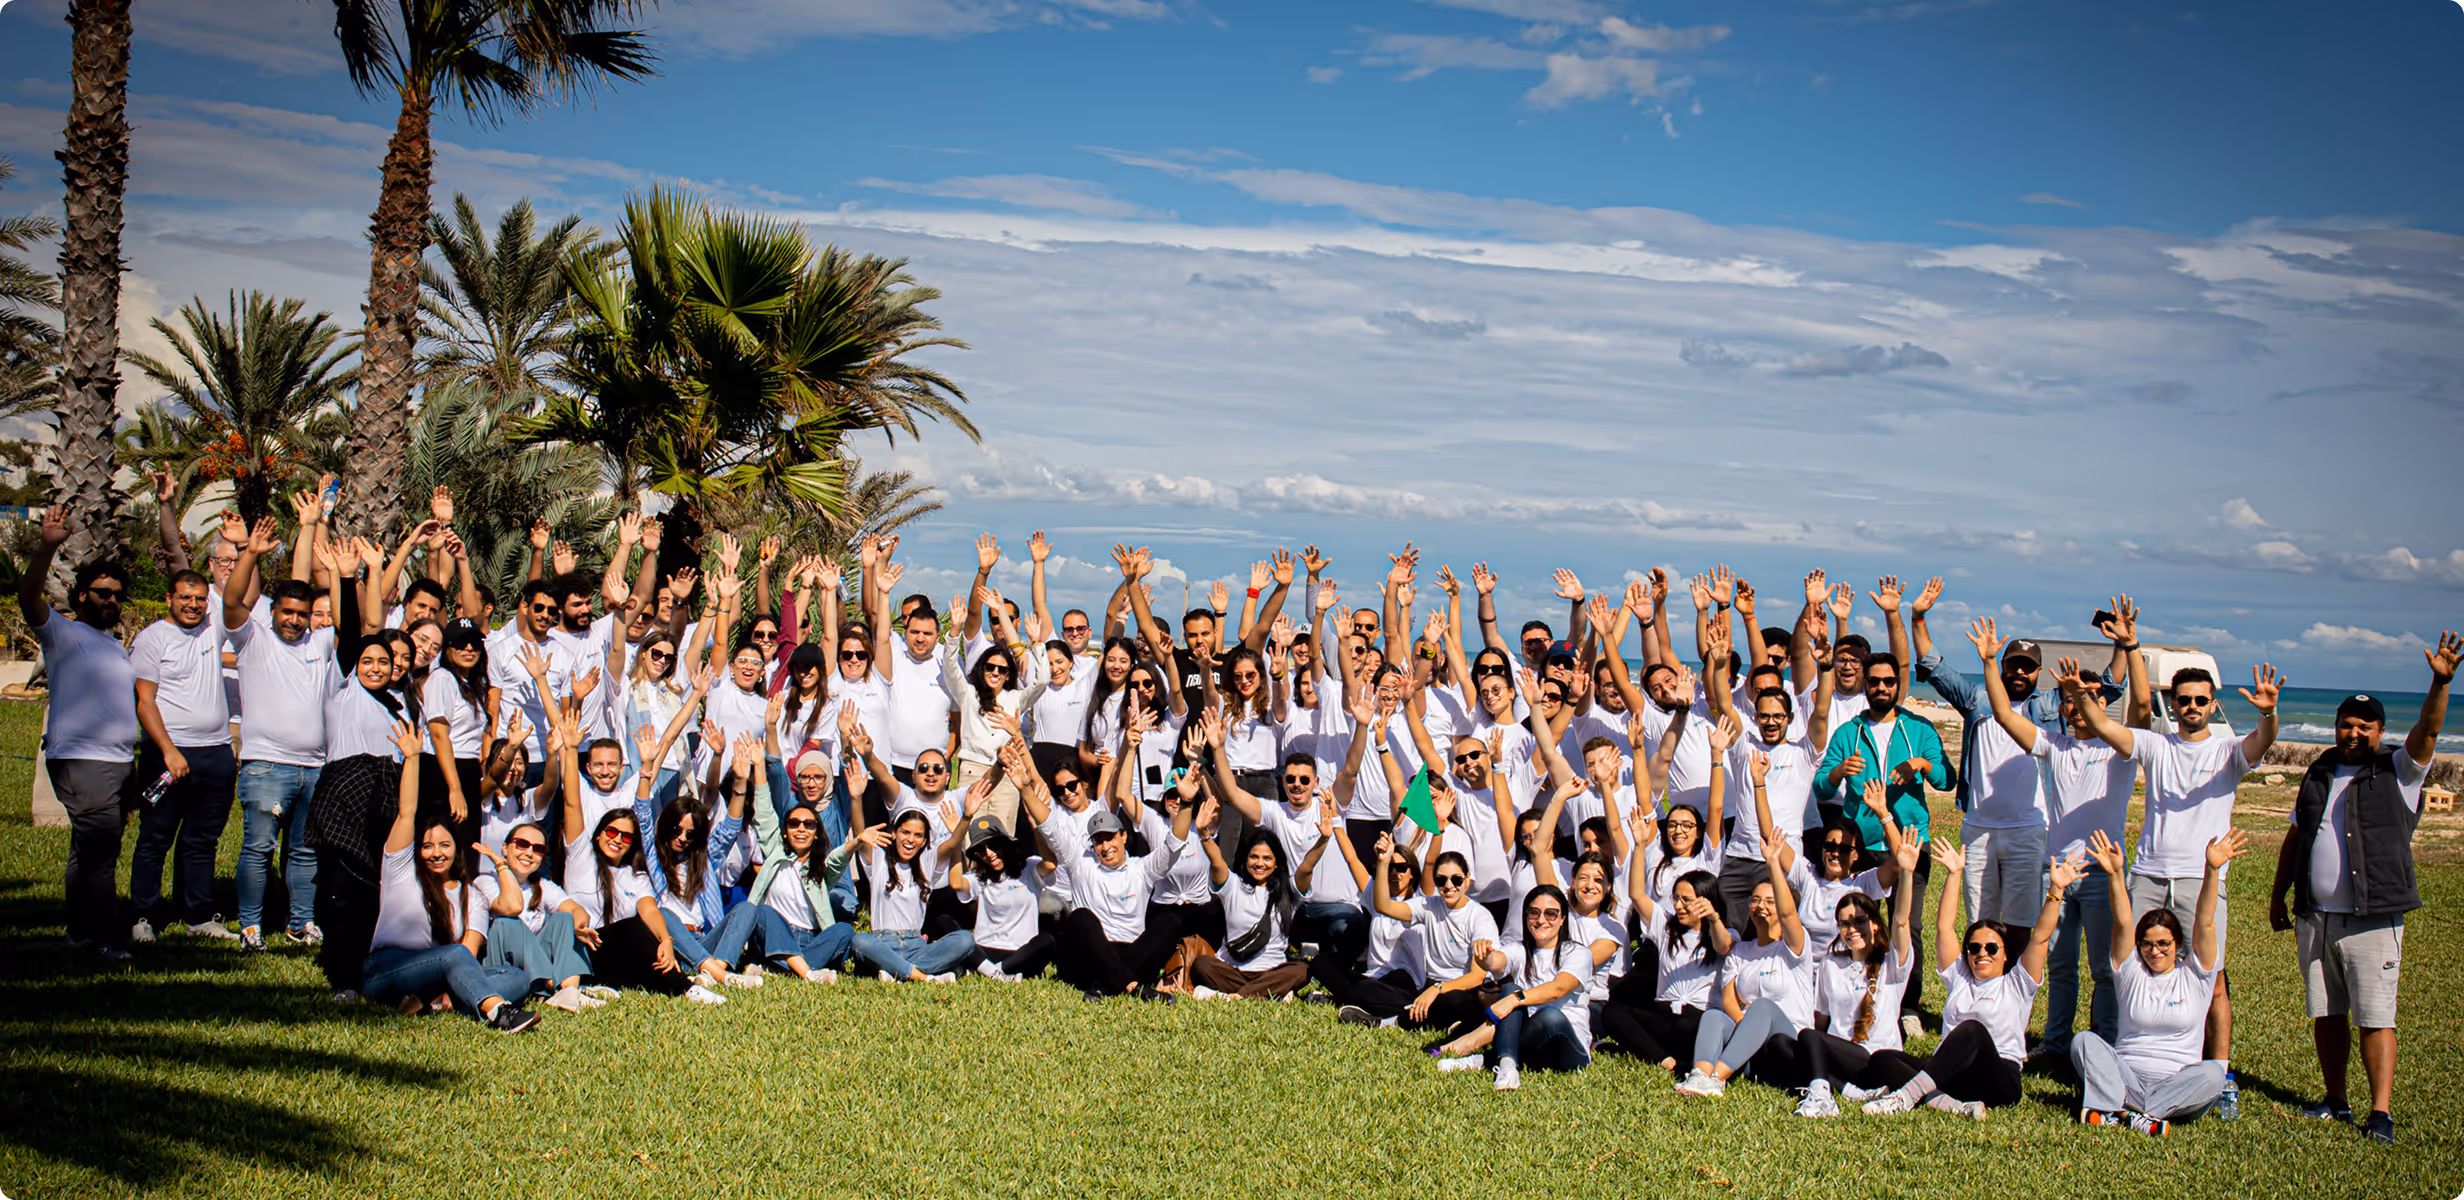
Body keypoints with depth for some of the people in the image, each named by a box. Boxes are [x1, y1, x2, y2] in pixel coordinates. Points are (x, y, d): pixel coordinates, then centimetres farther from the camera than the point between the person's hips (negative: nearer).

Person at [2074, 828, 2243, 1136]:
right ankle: (2131, 1111, -43)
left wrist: (2213, 870, -19)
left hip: (2177, 1081, -1)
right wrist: (2115, 875, -20)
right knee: (2084, 1041, -23)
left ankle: (2117, 1111, -39)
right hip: (2126, 1074, 1)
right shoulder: (2131, 972, 11)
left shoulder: (2195, 975, 9)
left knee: (2212, 1075, -32)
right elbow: (2122, 924, -4)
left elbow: (2205, 923, -5)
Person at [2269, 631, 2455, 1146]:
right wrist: (2278, 894, 20)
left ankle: (2381, 1113, -6)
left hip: (2373, 919, -5)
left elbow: (2427, 731, -16)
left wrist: (2440, 683, -32)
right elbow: (2295, 837, 22)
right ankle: (2335, 1100, 22)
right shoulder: (2319, 774, 15)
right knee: (2325, 1015, 11)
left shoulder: (2398, 771, 1)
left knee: (2375, 1018, -8)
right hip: (2314, 916, 5)